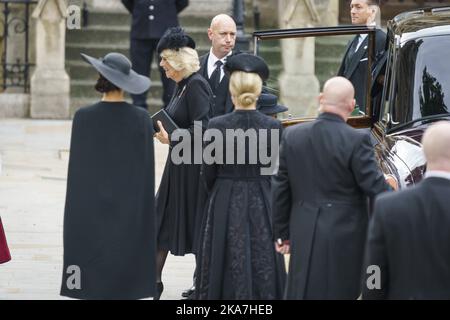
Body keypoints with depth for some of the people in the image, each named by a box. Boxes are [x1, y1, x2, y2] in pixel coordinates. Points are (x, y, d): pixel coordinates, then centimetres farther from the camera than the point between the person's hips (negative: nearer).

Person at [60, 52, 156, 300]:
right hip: (130, 206, 1)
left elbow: (76, 169, -4)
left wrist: (76, 211, 6)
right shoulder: (141, 119, -7)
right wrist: (144, 212, 8)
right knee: (126, 266, 6)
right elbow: (147, 169, -2)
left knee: (92, 276, 5)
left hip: (91, 207, 0)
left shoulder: (83, 117, -8)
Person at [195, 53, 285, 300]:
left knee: (227, 268, 8)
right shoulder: (273, 127, -9)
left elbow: (208, 174, -2)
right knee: (262, 267, 7)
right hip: (262, 206, 0)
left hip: (224, 206, 0)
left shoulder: (217, 126, -11)